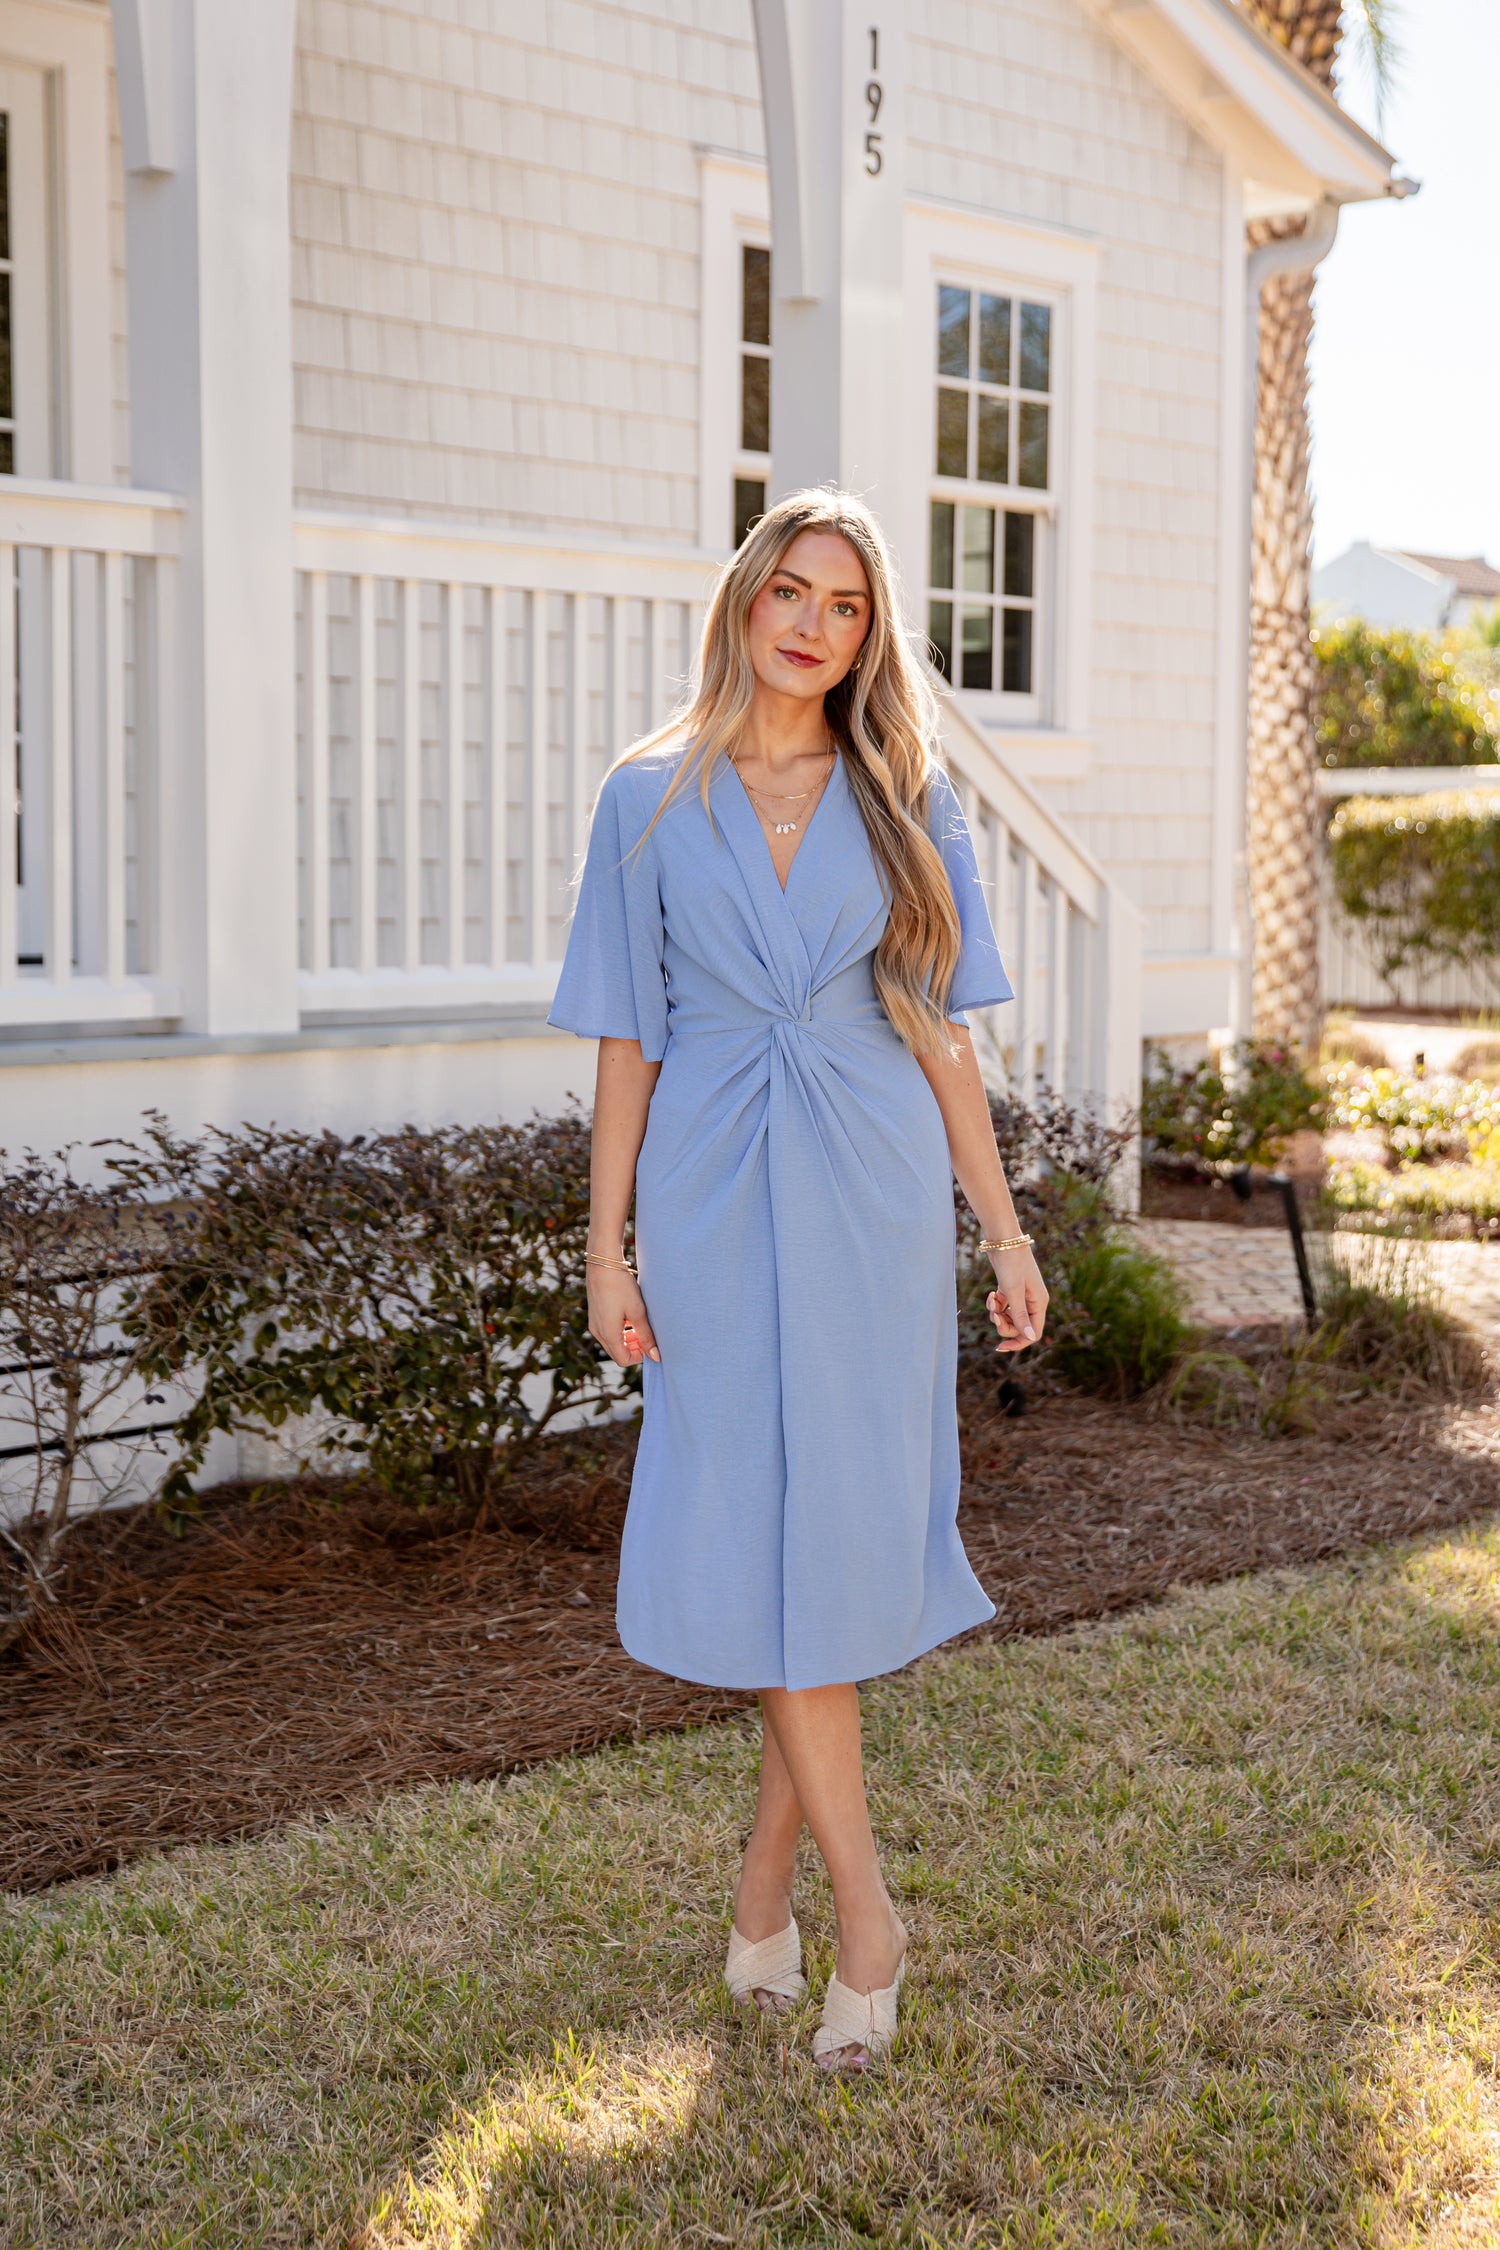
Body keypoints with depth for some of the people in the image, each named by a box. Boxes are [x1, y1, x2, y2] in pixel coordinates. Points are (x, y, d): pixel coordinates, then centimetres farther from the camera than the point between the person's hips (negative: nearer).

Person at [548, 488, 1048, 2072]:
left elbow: (941, 1034, 7)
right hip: (718, 1203, -1)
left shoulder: (905, 801, 6)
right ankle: (864, 1910, 7)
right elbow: (626, 1041, 4)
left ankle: (771, 1862, 19)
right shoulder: (651, 803, 3)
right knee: (759, 1533, -3)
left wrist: (1005, 1231, 4)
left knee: (842, 1527, 1)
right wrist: (608, 1249, 0)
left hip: (872, 1199, 1)